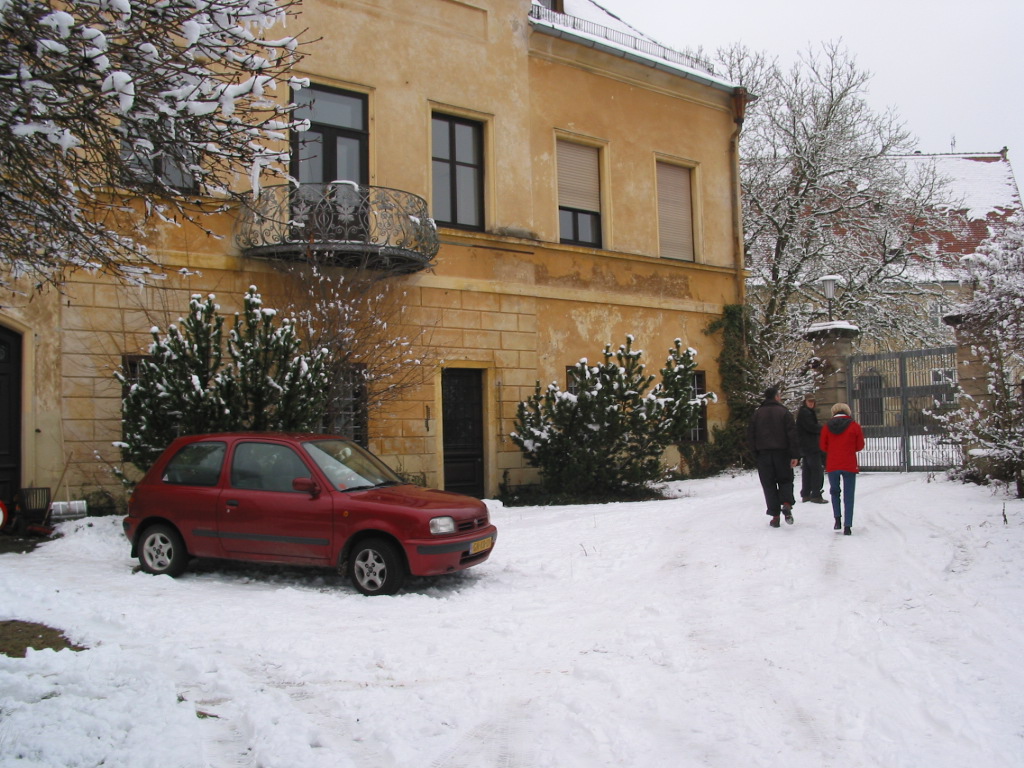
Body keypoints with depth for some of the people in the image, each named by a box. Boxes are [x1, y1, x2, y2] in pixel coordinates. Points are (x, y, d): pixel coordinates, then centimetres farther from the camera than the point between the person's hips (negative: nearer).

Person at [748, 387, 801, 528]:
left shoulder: (757, 413, 6)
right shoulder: (784, 412, -2)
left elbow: (751, 435, 5)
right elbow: (792, 434, -8)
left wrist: (755, 452, 12)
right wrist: (795, 455, -8)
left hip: (763, 454, 1)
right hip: (782, 453, -1)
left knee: (769, 484, 5)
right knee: (785, 479, 13)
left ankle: (775, 515, 0)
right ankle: (787, 504, -13)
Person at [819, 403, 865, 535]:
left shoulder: (827, 426, 0)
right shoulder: (854, 426, -3)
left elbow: (823, 446, 5)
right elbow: (860, 446, 3)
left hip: (832, 466, 1)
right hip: (849, 465, -1)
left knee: (835, 491, 21)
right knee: (848, 496, 3)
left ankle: (837, 519, 8)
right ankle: (847, 526, -3)